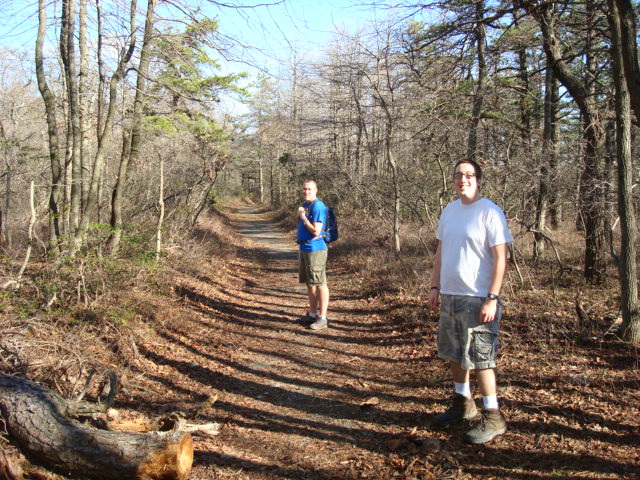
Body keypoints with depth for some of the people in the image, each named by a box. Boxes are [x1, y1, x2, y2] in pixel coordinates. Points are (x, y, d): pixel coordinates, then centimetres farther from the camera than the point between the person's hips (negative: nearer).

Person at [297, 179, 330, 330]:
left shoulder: (318, 206, -16)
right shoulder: (304, 205, 14)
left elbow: (316, 231, -22)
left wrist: (303, 217, -13)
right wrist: (299, 216, 5)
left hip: (315, 249, -10)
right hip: (304, 249, 10)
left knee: (319, 284, -4)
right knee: (309, 283, 17)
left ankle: (322, 318, 2)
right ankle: (312, 313, 28)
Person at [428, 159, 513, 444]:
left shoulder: (490, 212, -12)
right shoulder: (449, 210, 10)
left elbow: (501, 259, -14)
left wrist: (492, 299, -19)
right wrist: (435, 287, 13)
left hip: (477, 299, -7)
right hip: (449, 295, 7)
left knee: (480, 357, -3)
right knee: (454, 354, 17)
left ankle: (492, 417, 10)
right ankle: (462, 402, 35)